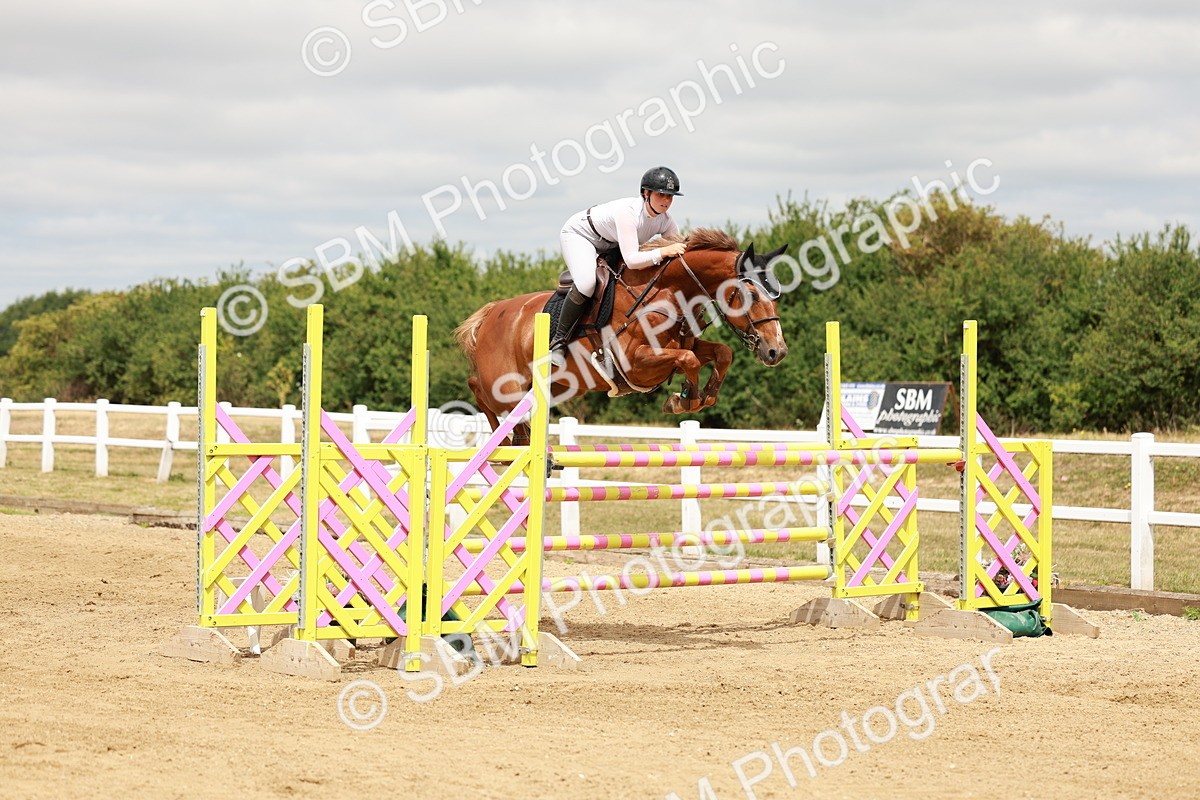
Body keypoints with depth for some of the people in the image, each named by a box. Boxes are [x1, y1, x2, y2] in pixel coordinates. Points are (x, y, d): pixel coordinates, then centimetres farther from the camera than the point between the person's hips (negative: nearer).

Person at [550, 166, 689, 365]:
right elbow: (631, 260, -45)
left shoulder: (666, 222, -17)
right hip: (579, 234, -9)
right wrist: (665, 251, -51)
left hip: (610, 247, 9)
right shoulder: (628, 211, -38)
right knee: (586, 284, -31)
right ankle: (558, 341, -18)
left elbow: (680, 251, -7)